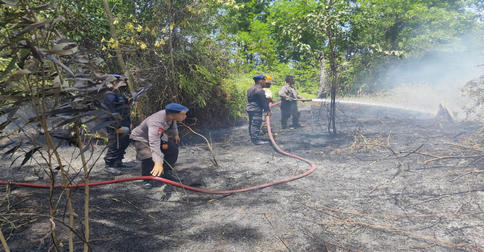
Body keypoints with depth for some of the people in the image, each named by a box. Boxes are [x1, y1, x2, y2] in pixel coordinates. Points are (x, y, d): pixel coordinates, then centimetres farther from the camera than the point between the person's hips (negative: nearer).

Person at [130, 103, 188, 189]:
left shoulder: (170, 115, -21)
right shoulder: (156, 123, -44)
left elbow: (173, 124, 6)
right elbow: (154, 144, -54)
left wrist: (175, 134, 22)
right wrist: (158, 162, -63)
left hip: (157, 136, 8)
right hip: (141, 138, -7)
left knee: (173, 149, 1)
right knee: (148, 156, -29)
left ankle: (166, 173, 18)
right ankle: (149, 179, -6)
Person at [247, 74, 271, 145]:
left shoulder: (250, 89, 16)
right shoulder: (259, 90, -16)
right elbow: (264, 101, -14)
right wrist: (268, 110, -8)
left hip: (250, 109, 10)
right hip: (256, 110, -10)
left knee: (252, 124, 14)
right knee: (256, 124, -7)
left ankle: (253, 138, 22)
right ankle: (256, 139, -5)